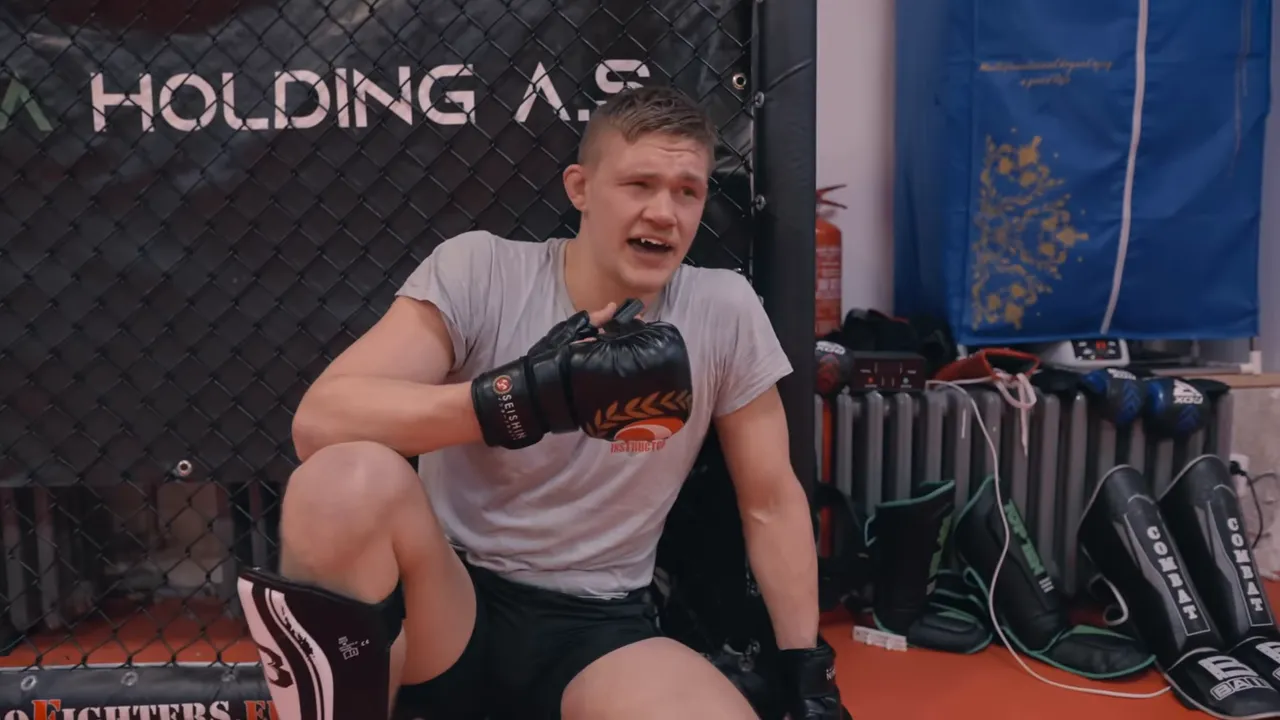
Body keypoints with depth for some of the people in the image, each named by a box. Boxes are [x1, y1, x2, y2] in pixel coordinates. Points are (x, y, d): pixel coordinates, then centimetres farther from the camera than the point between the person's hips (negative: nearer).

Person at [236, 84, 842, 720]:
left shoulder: (725, 312, -4)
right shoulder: (478, 270, -9)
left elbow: (771, 502, 5)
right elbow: (319, 421, -21)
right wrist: (523, 396, -33)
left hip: (597, 631, 2)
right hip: (449, 605, -1)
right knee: (348, 478, -32)